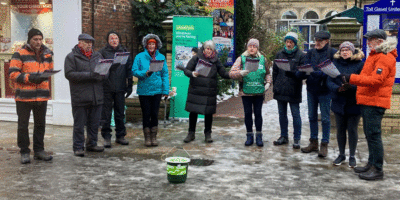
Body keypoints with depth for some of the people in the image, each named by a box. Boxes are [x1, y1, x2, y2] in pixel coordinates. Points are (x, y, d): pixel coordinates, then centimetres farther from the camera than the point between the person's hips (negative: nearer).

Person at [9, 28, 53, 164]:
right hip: (24, 96, -5)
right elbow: (13, 74, -10)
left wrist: (44, 78, 7)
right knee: (23, 125, 3)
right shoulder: (20, 54, -5)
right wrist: (30, 78, -19)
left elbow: (50, 71, 26)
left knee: (40, 124, 11)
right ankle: (24, 152, 12)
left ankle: (39, 150, 22)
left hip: (42, 96, 5)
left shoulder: (47, 54, 12)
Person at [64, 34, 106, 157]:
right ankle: (78, 148, 9)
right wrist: (89, 75, -18)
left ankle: (92, 144, 25)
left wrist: (99, 76, -11)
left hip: (97, 96, 5)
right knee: (79, 124, 1)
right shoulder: (71, 57, 0)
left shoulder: (97, 56, 16)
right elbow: (69, 74, -12)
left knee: (94, 123, 12)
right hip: (80, 98, -5)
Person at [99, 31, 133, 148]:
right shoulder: (102, 52, 2)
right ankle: (106, 137, 10)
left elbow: (129, 69, 11)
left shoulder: (124, 52, 10)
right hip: (107, 88, -2)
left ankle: (120, 136, 20)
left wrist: (129, 85, 8)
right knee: (106, 114, 1)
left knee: (120, 113, 9)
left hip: (120, 88, 3)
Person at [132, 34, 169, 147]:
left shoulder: (161, 57, 5)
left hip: (157, 90, 1)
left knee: (155, 114, 6)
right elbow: (134, 71, -4)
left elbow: (165, 74, 3)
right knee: (146, 114, 4)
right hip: (144, 90, -1)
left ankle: (154, 137, 17)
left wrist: (166, 90, -2)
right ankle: (147, 137, 15)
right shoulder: (140, 57, 0)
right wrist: (145, 73, -21)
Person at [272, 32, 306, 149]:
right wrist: (275, 85, 6)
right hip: (280, 91, 5)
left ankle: (297, 139, 10)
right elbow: (275, 71, 13)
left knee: (296, 115, 2)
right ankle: (284, 136, 26)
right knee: (282, 114, 13)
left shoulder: (301, 55, -3)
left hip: (293, 91, -4)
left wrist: (290, 72, -26)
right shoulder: (279, 54, 9)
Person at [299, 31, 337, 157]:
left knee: (325, 118, 1)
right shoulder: (310, 53, 8)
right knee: (312, 117, 13)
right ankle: (313, 143, 25)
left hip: (325, 90, -5)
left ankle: (324, 145, 10)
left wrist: (319, 74, -27)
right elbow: (302, 72, 4)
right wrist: (301, 72, -19)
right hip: (311, 89, 5)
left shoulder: (333, 53, -6)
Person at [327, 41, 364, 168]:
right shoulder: (335, 63, 5)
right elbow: (329, 81, 0)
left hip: (353, 103, -3)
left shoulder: (360, 64, -5)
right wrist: (338, 89, -19)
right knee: (340, 129, 12)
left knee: (352, 129, 5)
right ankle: (341, 155, 27)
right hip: (339, 102, 3)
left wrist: (349, 87, -27)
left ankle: (352, 156, 19)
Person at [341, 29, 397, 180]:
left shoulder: (385, 58, -14)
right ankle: (371, 164, 25)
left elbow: (375, 80, -23)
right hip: (367, 100, 11)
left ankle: (377, 169, -3)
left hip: (375, 102, -11)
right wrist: (351, 80, 16)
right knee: (369, 134, 15)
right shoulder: (375, 55, 20)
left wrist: (352, 78, -24)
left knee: (373, 134, -8)